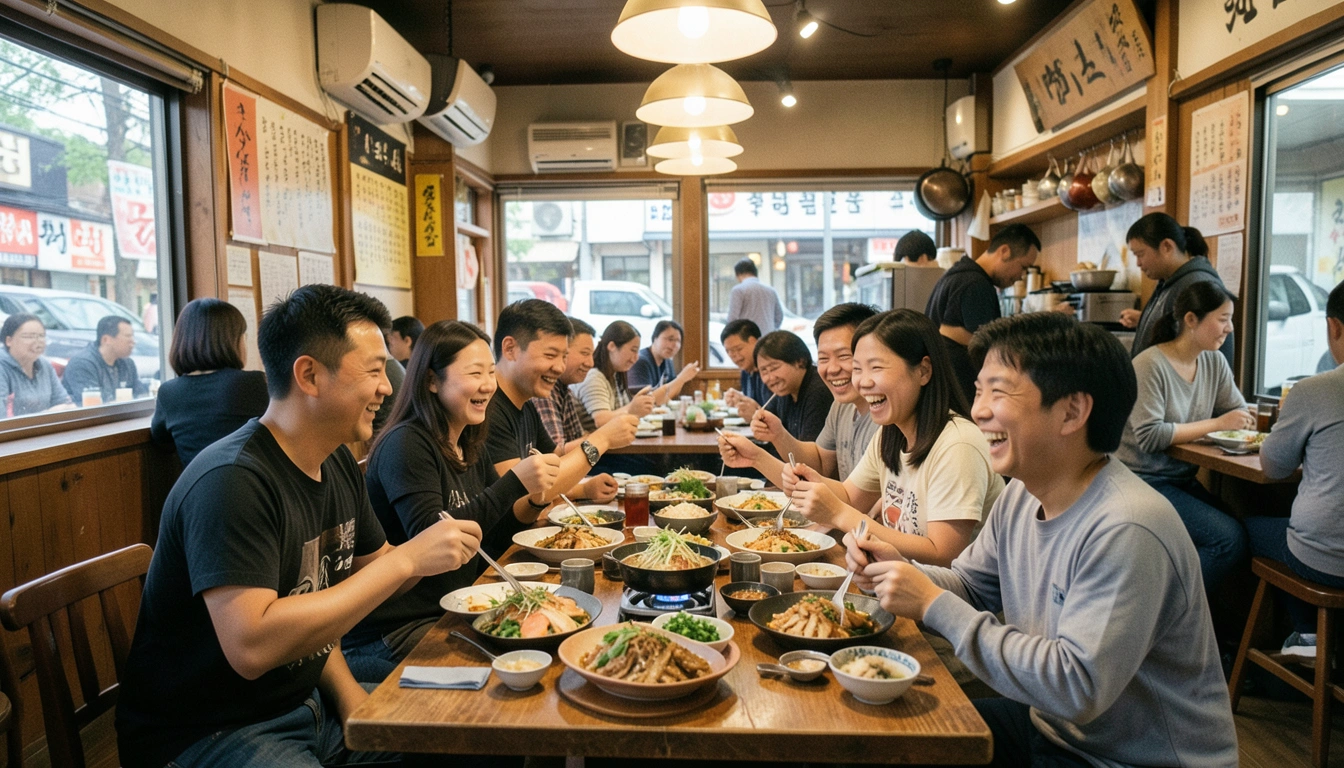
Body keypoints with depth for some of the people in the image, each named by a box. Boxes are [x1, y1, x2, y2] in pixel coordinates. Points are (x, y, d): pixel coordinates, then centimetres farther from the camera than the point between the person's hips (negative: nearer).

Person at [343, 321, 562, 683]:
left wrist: (533, 502, -7)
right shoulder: (406, 444, -15)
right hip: (392, 631, -8)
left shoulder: (471, 448, 9)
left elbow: (491, 540, 13)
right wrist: (515, 481, -29)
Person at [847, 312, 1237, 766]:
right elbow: (971, 585, 9)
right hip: (1051, 728, 7)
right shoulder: (1021, 495, -2)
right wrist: (902, 573, -12)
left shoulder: (1125, 531, -30)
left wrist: (934, 605, -28)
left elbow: (1077, 688, -32)